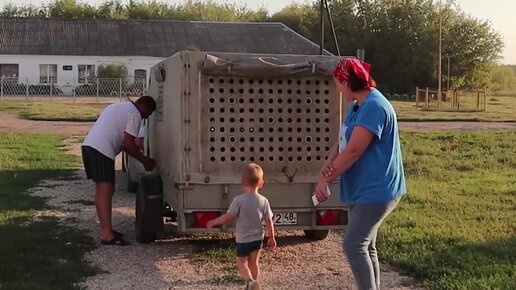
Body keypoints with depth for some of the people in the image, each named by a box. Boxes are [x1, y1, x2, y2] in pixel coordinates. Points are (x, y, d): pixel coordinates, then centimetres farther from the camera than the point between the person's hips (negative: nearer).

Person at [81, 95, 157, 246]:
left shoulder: (118, 107, 29)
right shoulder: (134, 114, -1)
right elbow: (128, 143, -8)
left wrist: (141, 158, 28)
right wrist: (144, 160, 4)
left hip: (88, 145, 10)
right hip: (102, 150, -10)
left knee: (101, 190, 16)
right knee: (106, 191, -10)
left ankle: (106, 228, 23)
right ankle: (107, 235, -12)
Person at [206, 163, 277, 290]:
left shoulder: (239, 200, -20)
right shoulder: (264, 201, -9)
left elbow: (228, 217, -15)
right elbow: (269, 222, -4)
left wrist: (213, 222, 1)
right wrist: (271, 238, 9)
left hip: (243, 239, -4)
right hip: (258, 238, 4)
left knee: (241, 262, 11)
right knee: (254, 262, 19)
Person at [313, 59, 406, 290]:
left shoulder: (374, 106, -20)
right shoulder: (358, 105, 12)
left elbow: (354, 150, -24)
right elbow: (342, 141, 13)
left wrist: (325, 180, -17)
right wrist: (329, 162, -8)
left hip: (376, 191, -10)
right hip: (362, 189, 10)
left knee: (353, 245, -13)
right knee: (365, 245, 14)